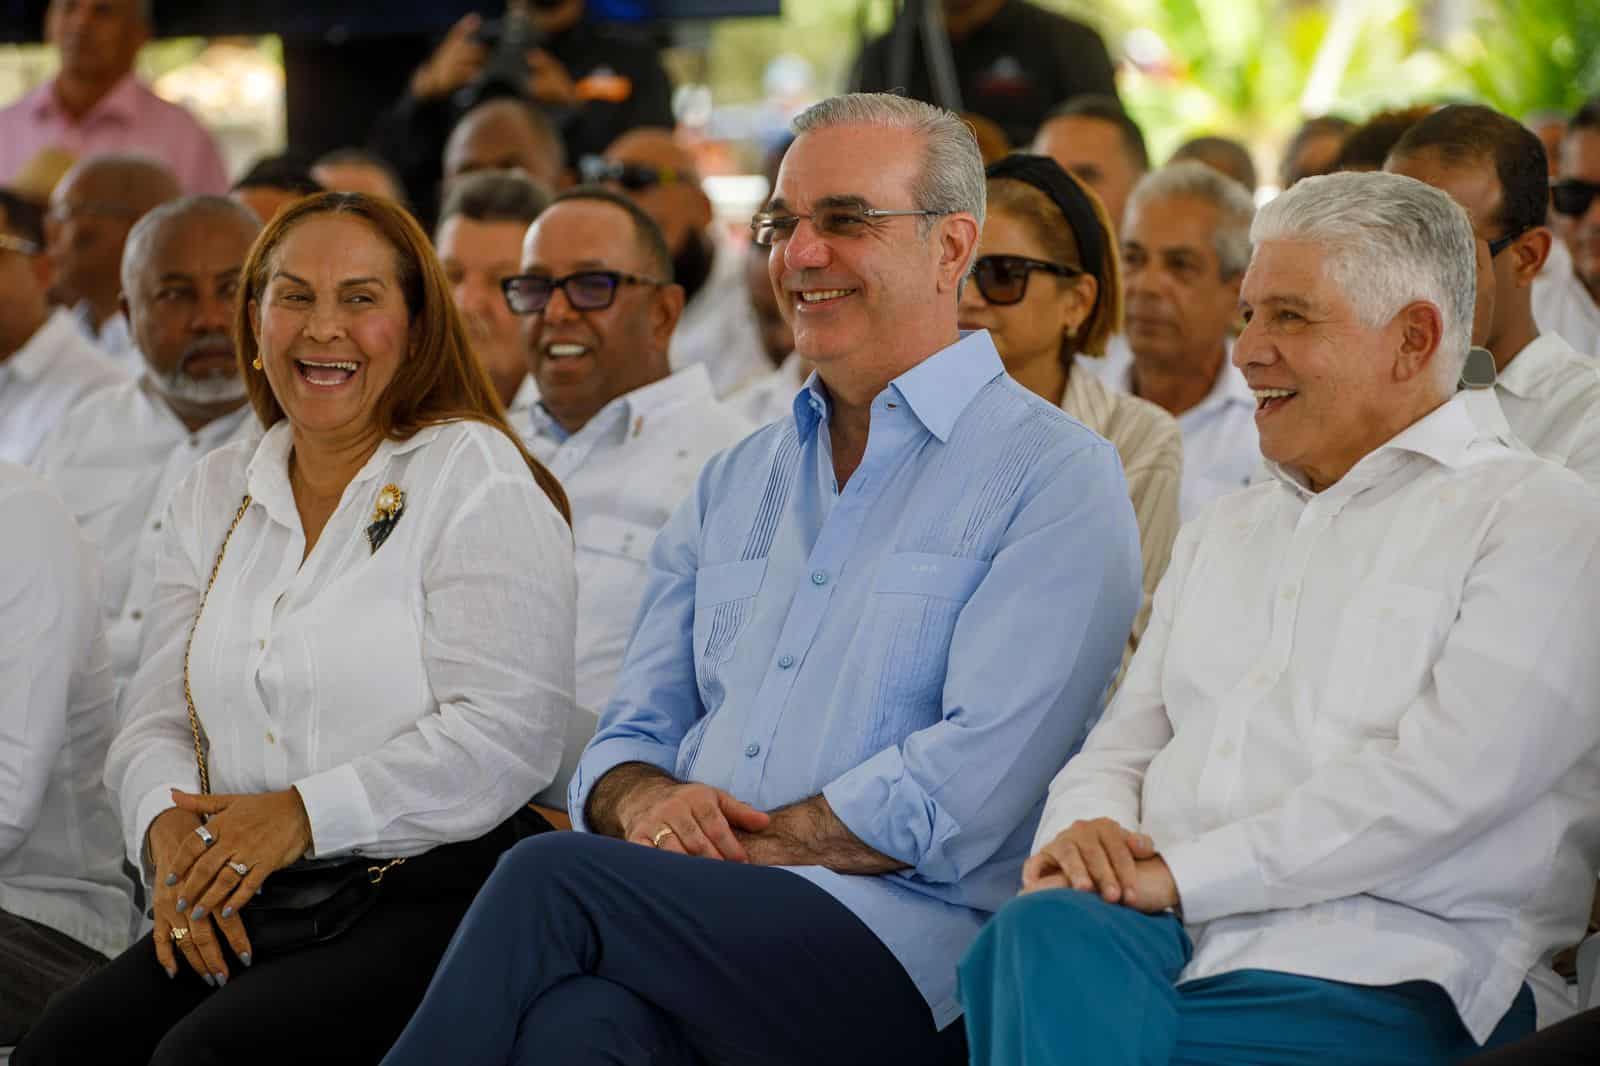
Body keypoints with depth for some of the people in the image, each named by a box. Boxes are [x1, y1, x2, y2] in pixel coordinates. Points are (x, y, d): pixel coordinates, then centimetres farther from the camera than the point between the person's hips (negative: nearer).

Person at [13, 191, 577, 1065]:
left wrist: (304, 814, -18)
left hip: (430, 896, -5)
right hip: (240, 905, 5)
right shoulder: (215, 494, 18)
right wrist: (169, 831, -8)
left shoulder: (474, 476, -2)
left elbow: (504, 732, -12)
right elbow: (155, 721, 15)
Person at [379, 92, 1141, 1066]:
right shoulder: (734, 486, 25)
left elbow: (970, 785, -10)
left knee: (551, 876, -28)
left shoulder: (1054, 475, 2)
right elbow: (632, 735, 22)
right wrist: (648, 804, -2)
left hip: (908, 949, -5)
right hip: (718, 921, 5)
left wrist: (744, 843, -10)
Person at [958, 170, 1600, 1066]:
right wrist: (1088, 828, -4)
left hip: (1367, 977, -5)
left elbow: (1438, 775, -11)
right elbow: (1124, 746, 22)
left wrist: (1179, 874, -14)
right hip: (1165, 936, 5)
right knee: (1049, 935, -32)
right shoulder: (1225, 536, 28)